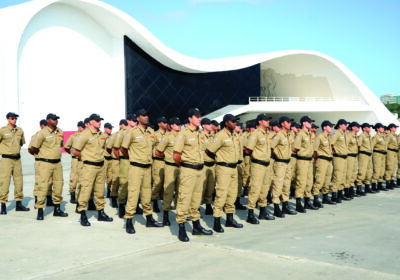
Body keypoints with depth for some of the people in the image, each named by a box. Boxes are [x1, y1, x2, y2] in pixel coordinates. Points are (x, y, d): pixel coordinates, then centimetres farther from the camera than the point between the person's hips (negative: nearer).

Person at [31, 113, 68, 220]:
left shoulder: (60, 132, 8)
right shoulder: (43, 133, -10)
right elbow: (34, 148, -5)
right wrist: (43, 155, 9)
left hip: (58, 163, 6)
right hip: (46, 163, -6)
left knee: (59, 186, 9)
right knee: (43, 186, -8)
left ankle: (57, 209, 20)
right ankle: (40, 211, -1)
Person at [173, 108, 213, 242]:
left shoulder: (198, 133, 13)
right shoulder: (184, 133, -11)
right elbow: (176, 155, -12)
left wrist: (200, 164, 15)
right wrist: (183, 165, 2)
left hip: (199, 170, 8)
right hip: (188, 170, -8)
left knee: (196, 198, 15)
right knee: (184, 198, -5)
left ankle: (196, 227, 26)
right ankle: (181, 229, 1)